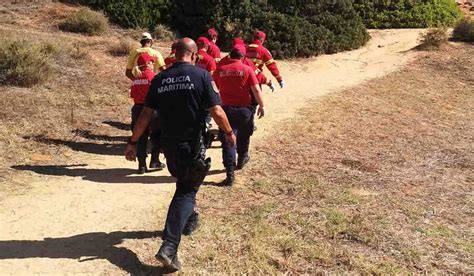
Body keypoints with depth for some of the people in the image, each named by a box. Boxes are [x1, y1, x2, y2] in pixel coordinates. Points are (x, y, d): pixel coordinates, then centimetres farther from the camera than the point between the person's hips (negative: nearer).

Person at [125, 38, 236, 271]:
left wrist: (133, 142, 7)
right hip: (191, 145, -5)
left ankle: (188, 220, 48)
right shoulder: (201, 75, -10)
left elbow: (146, 114, 0)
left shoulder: (159, 79, 2)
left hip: (168, 143, 5)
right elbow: (217, 112, -13)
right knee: (186, 191, 0)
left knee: (184, 184, 27)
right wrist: (229, 133, 4)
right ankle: (169, 246, -11)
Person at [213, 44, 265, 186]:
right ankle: (242, 158, 45)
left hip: (227, 108, 0)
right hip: (244, 109, 0)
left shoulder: (219, 70, 0)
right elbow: (256, 90, -10)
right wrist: (261, 106, 1)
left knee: (228, 140, 0)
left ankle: (230, 173, -8)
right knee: (243, 136, 24)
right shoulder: (247, 69, -7)